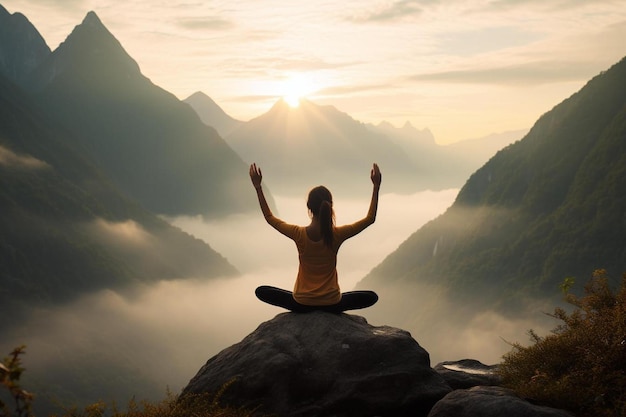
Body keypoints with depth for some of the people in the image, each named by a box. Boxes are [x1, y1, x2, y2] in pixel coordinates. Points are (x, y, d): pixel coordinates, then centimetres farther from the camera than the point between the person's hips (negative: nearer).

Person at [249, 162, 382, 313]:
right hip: (332, 304, 0)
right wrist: (376, 187, -1)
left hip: (301, 304, 0)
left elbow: (269, 217, -1)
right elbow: (370, 218, -3)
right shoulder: (337, 235, -17)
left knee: (261, 291, 22)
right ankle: (330, 310, 12)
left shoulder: (299, 234, -17)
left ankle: (302, 308, 12)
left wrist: (258, 186, 2)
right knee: (372, 297, 22)